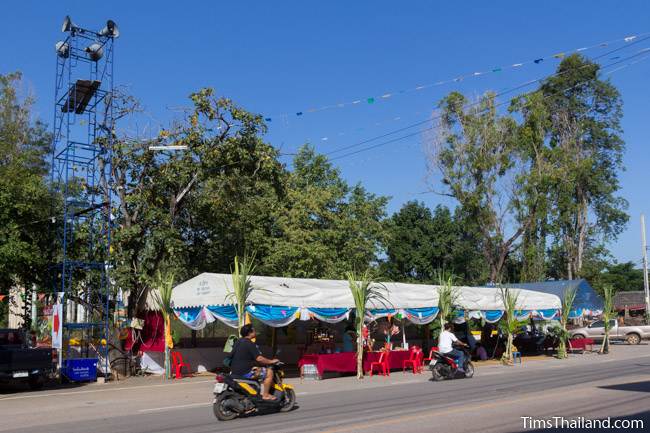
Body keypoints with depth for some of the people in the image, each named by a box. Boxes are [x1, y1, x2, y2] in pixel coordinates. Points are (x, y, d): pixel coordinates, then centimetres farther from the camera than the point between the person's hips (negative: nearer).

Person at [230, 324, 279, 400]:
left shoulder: (239, 341, 11)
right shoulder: (250, 344, -16)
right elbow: (259, 359, -23)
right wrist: (271, 361, -9)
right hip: (244, 372, -10)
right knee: (269, 372, -5)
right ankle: (265, 395, -2)